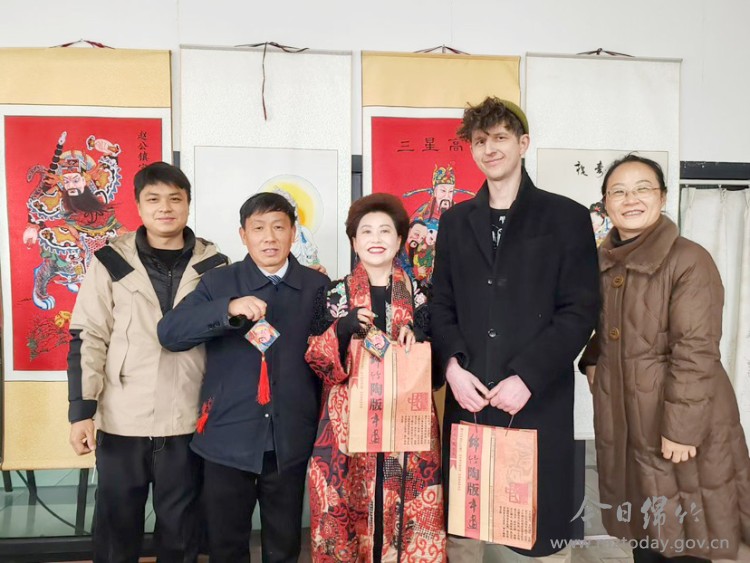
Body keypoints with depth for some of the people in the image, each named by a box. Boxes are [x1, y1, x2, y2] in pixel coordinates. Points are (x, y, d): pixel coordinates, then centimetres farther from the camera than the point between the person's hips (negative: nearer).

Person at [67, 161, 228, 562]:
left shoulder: (214, 266, 2)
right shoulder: (111, 262, -1)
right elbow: (87, 339, 0)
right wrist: (82, 410, -5)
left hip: (188, 421, 1)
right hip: (121, 421, 0)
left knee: (180, 530, 14)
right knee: (116, 526, 14)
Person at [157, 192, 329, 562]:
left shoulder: (318, 286, 2)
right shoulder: (218, 283, 0)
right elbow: (169, 333, -12)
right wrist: (228, 309, -27)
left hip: (291, 440, 0)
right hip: (228, 439, 0)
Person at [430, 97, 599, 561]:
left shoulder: (567, 217, 2)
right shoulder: (456, 220, 13)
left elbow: (581, 310, -4)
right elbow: (441, 303, 9)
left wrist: (527, 378, -13)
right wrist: (453, 365, -7)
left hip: (539, 400, -2)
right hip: (467, 397, 3)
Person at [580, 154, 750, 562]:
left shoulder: (689, 260, -15)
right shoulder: (604, 262, 6)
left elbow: (696, 353, -19)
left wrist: (681, 428, -20)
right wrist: (592, 361, 4)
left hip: (678, 422, -6)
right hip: (622, 420, 6)